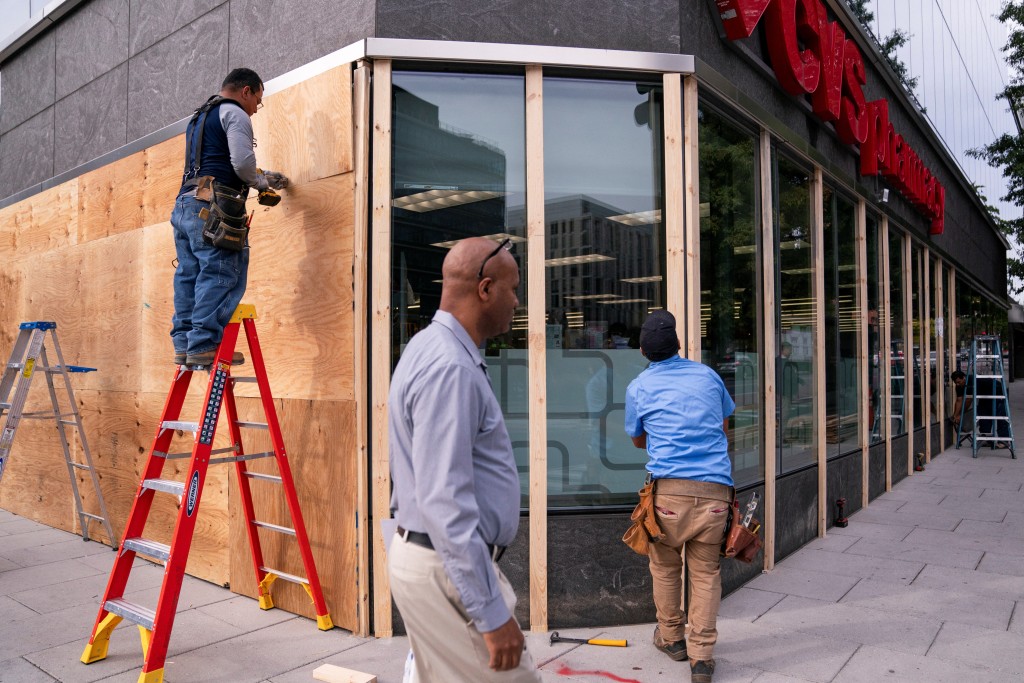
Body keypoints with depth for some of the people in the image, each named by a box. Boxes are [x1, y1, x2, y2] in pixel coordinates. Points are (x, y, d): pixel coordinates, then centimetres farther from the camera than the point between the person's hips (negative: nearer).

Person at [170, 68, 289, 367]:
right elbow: (243, 163, -11)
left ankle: (183, 344, 5)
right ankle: (203, 345, -17)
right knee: (221, 277, -12)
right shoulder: (234, 114, 2)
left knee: (189, 275, 6)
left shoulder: (198, 117, 32)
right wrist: (262, 182, 9)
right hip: (212, 207, -9)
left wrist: (264, 176, 34)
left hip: (184, 203, 9)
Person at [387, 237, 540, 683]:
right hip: (448, 568, -10)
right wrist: (492, 612, -23)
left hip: (426, 555, 10)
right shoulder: (450, 368, -23)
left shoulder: (430, 348, 10)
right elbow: (444, 500, -27)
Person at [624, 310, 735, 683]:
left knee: (665, 566, 18)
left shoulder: (638, 387, 6)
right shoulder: (707, 375, 12)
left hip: (670, 488, -1)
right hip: (715, 488, 2)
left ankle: (671, 638, 32)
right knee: (706, 571, 10)